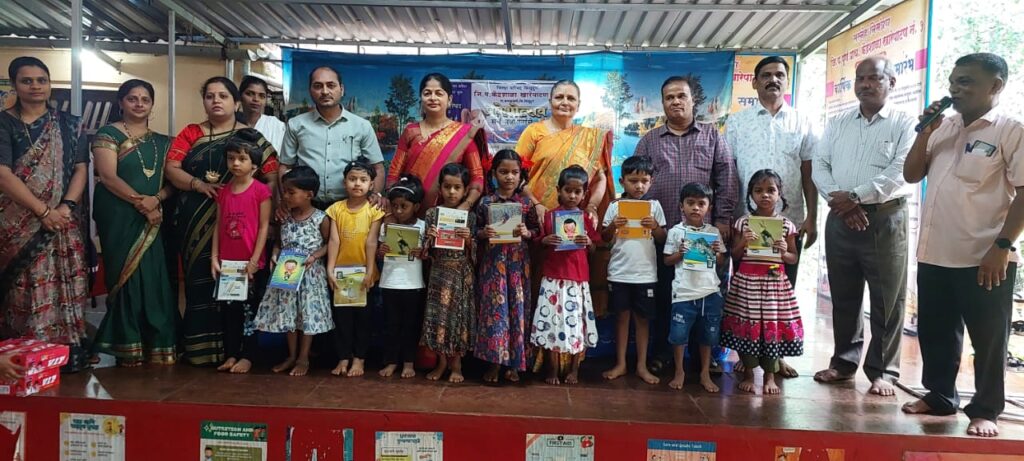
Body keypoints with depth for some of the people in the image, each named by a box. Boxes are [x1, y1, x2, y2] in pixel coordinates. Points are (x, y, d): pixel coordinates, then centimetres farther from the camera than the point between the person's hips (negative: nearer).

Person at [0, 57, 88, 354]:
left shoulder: (68, 124, 11)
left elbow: (81, 168, 4)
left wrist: (66, 206, -12)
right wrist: (43, 210, -16)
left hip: (63, 222, 2)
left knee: (65, 289, 0)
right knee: (24, 292, -3)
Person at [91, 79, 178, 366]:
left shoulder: (162, 142, 15)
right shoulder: (108, 134, 2)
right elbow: (108, 176, -10)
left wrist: (157, 199, -12)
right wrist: (139, 202, -18)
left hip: (155, 220, 4)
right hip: (120, 218, -4)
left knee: (156, 279, 0)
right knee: (126, 277, -2)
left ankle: (158, 346, 7)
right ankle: (128, 350, 5)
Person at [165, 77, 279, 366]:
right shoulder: (190, 134, 14)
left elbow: (272, 178, 0)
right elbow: (170, 168, 3)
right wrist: (200, 184, -14)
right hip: (195, 222, 2)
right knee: (200, 282, 2)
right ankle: (200, 347, 11)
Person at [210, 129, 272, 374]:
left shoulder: (261, 191, -8)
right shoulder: (223, 191, 7)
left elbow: (264, 226, -9)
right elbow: (218, 225, 9)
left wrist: (254, 260, -13)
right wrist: (214, 257, 3)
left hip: (252, 264, -5)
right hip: (227, 261, 5)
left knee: (249, 309, 5)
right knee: (228, 309, 11)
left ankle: (246, 356, 13)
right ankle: (230, 355, 20)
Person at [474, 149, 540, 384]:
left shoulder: (526, 203, 2)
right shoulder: (485, 203, 1)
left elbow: (537, 231, 8)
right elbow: (475, 232, 6)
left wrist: (527, 233, -12)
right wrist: (483, 233, -15)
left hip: (518, 263, 1)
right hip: (493, 262, -1)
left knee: (517, 309, 4)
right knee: (494, 309, 0)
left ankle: (514, 363, 17)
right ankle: (494, 362, 11)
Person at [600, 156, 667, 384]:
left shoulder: (654, 206, 2)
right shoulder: (615, 206, 1)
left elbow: (663, 239, 4)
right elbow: (604, 239, 4)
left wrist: (655, 226, -15)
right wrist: (613, 226, -15)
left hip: (646, 273, 0)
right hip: (619, 272, 0)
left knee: (643, 318, 9)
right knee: (622, 316, 9)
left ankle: (642, 365, 18)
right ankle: (620, 363, 19)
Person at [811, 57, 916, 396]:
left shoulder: (904, 124, 0)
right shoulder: (838, 124, 13)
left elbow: (900, 173, -12)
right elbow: (819, 166, 5)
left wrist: (855, 196, -17)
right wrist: (840, 200, -10)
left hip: (885, 219, -4)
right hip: (840, 218, 4)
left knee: (886, 299, 1)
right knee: (843, 295, 11)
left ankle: (882, 371, 12)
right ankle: (844, 362, 23)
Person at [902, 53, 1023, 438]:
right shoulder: (943, 127, 13)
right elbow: (911, 175, 12)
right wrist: (924, 133, -1)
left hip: (984, 259, -6)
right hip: (934, 255, 6)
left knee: (988, 338, 6)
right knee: (934, 332, 15)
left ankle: (985, 410, 19)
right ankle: (939, 396, 30)